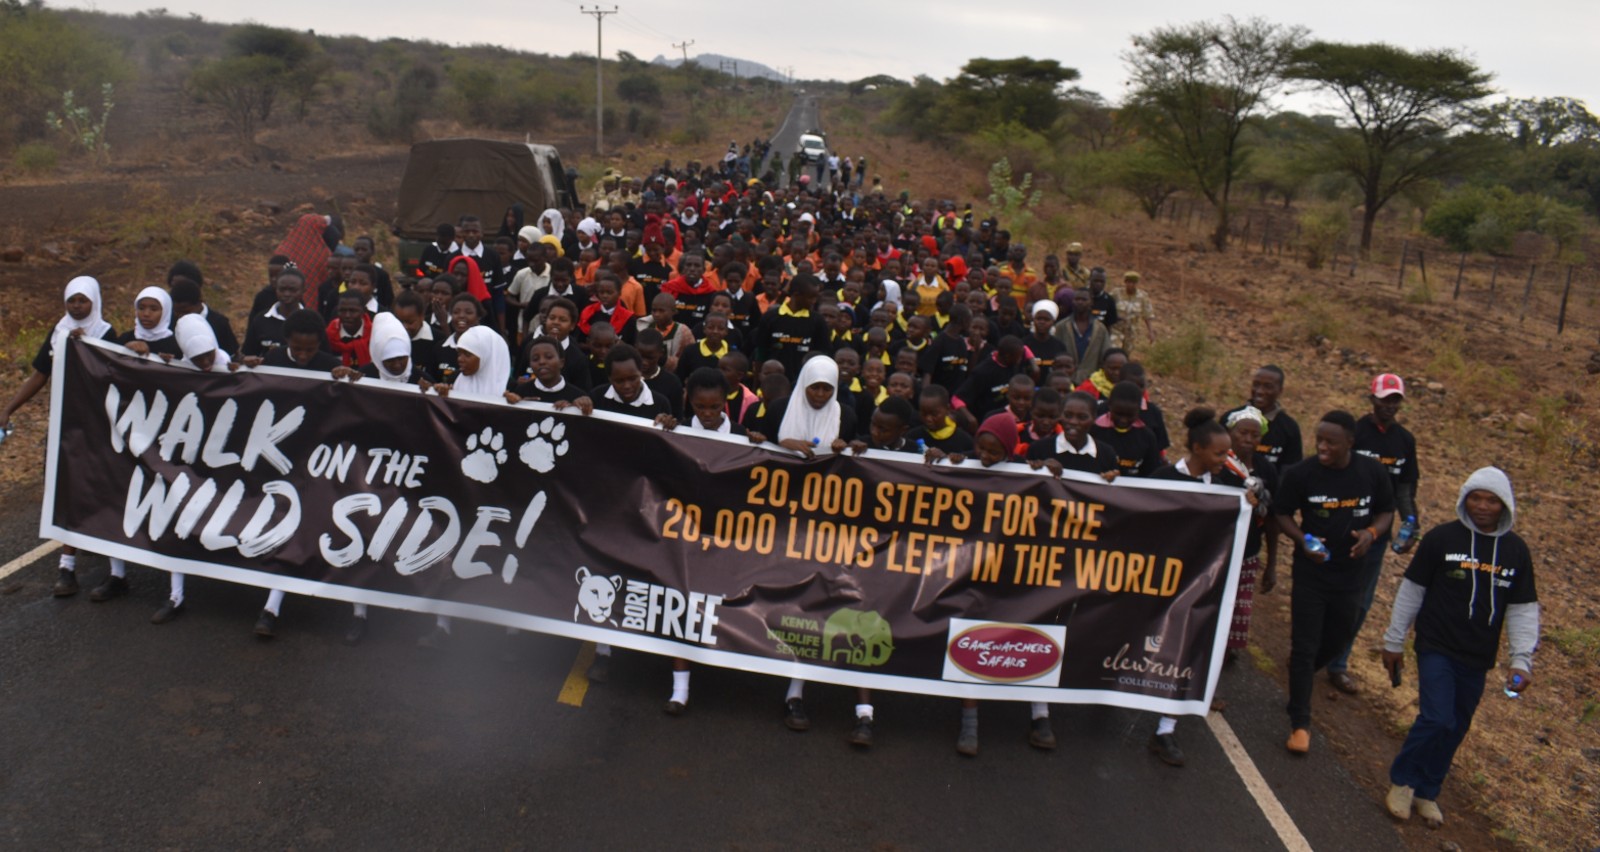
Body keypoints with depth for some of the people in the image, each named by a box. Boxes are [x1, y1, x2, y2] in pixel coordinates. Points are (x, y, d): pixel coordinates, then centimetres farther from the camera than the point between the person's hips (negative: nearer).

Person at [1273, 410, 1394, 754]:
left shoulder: (1372, 473, -8)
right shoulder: (1300, 474, -15)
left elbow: (1386, 511, 6)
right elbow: (1283, 514, -3)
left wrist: (1372, 532, -16)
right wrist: (1303, 540, -22)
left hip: (1350, 574, 3)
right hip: (1309, 574, -3)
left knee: (1337, 639, 20)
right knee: (1304, 647, -2)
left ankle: (1300, 673, 50)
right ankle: (1300, 723, 8)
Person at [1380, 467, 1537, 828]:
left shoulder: (1516, 550, 1)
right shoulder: (1441, 538, -9)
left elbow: (1523, 609, 5)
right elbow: (1411, 590, -2)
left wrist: (1522, 660, -3)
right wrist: (1394, 641, 1)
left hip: (1478, 660, 4)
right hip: (1437, 649, -4)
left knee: (1455, 729, 11)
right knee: (1437, 720, -14)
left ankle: (1426, 792, 29)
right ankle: (1402, 781, 9)